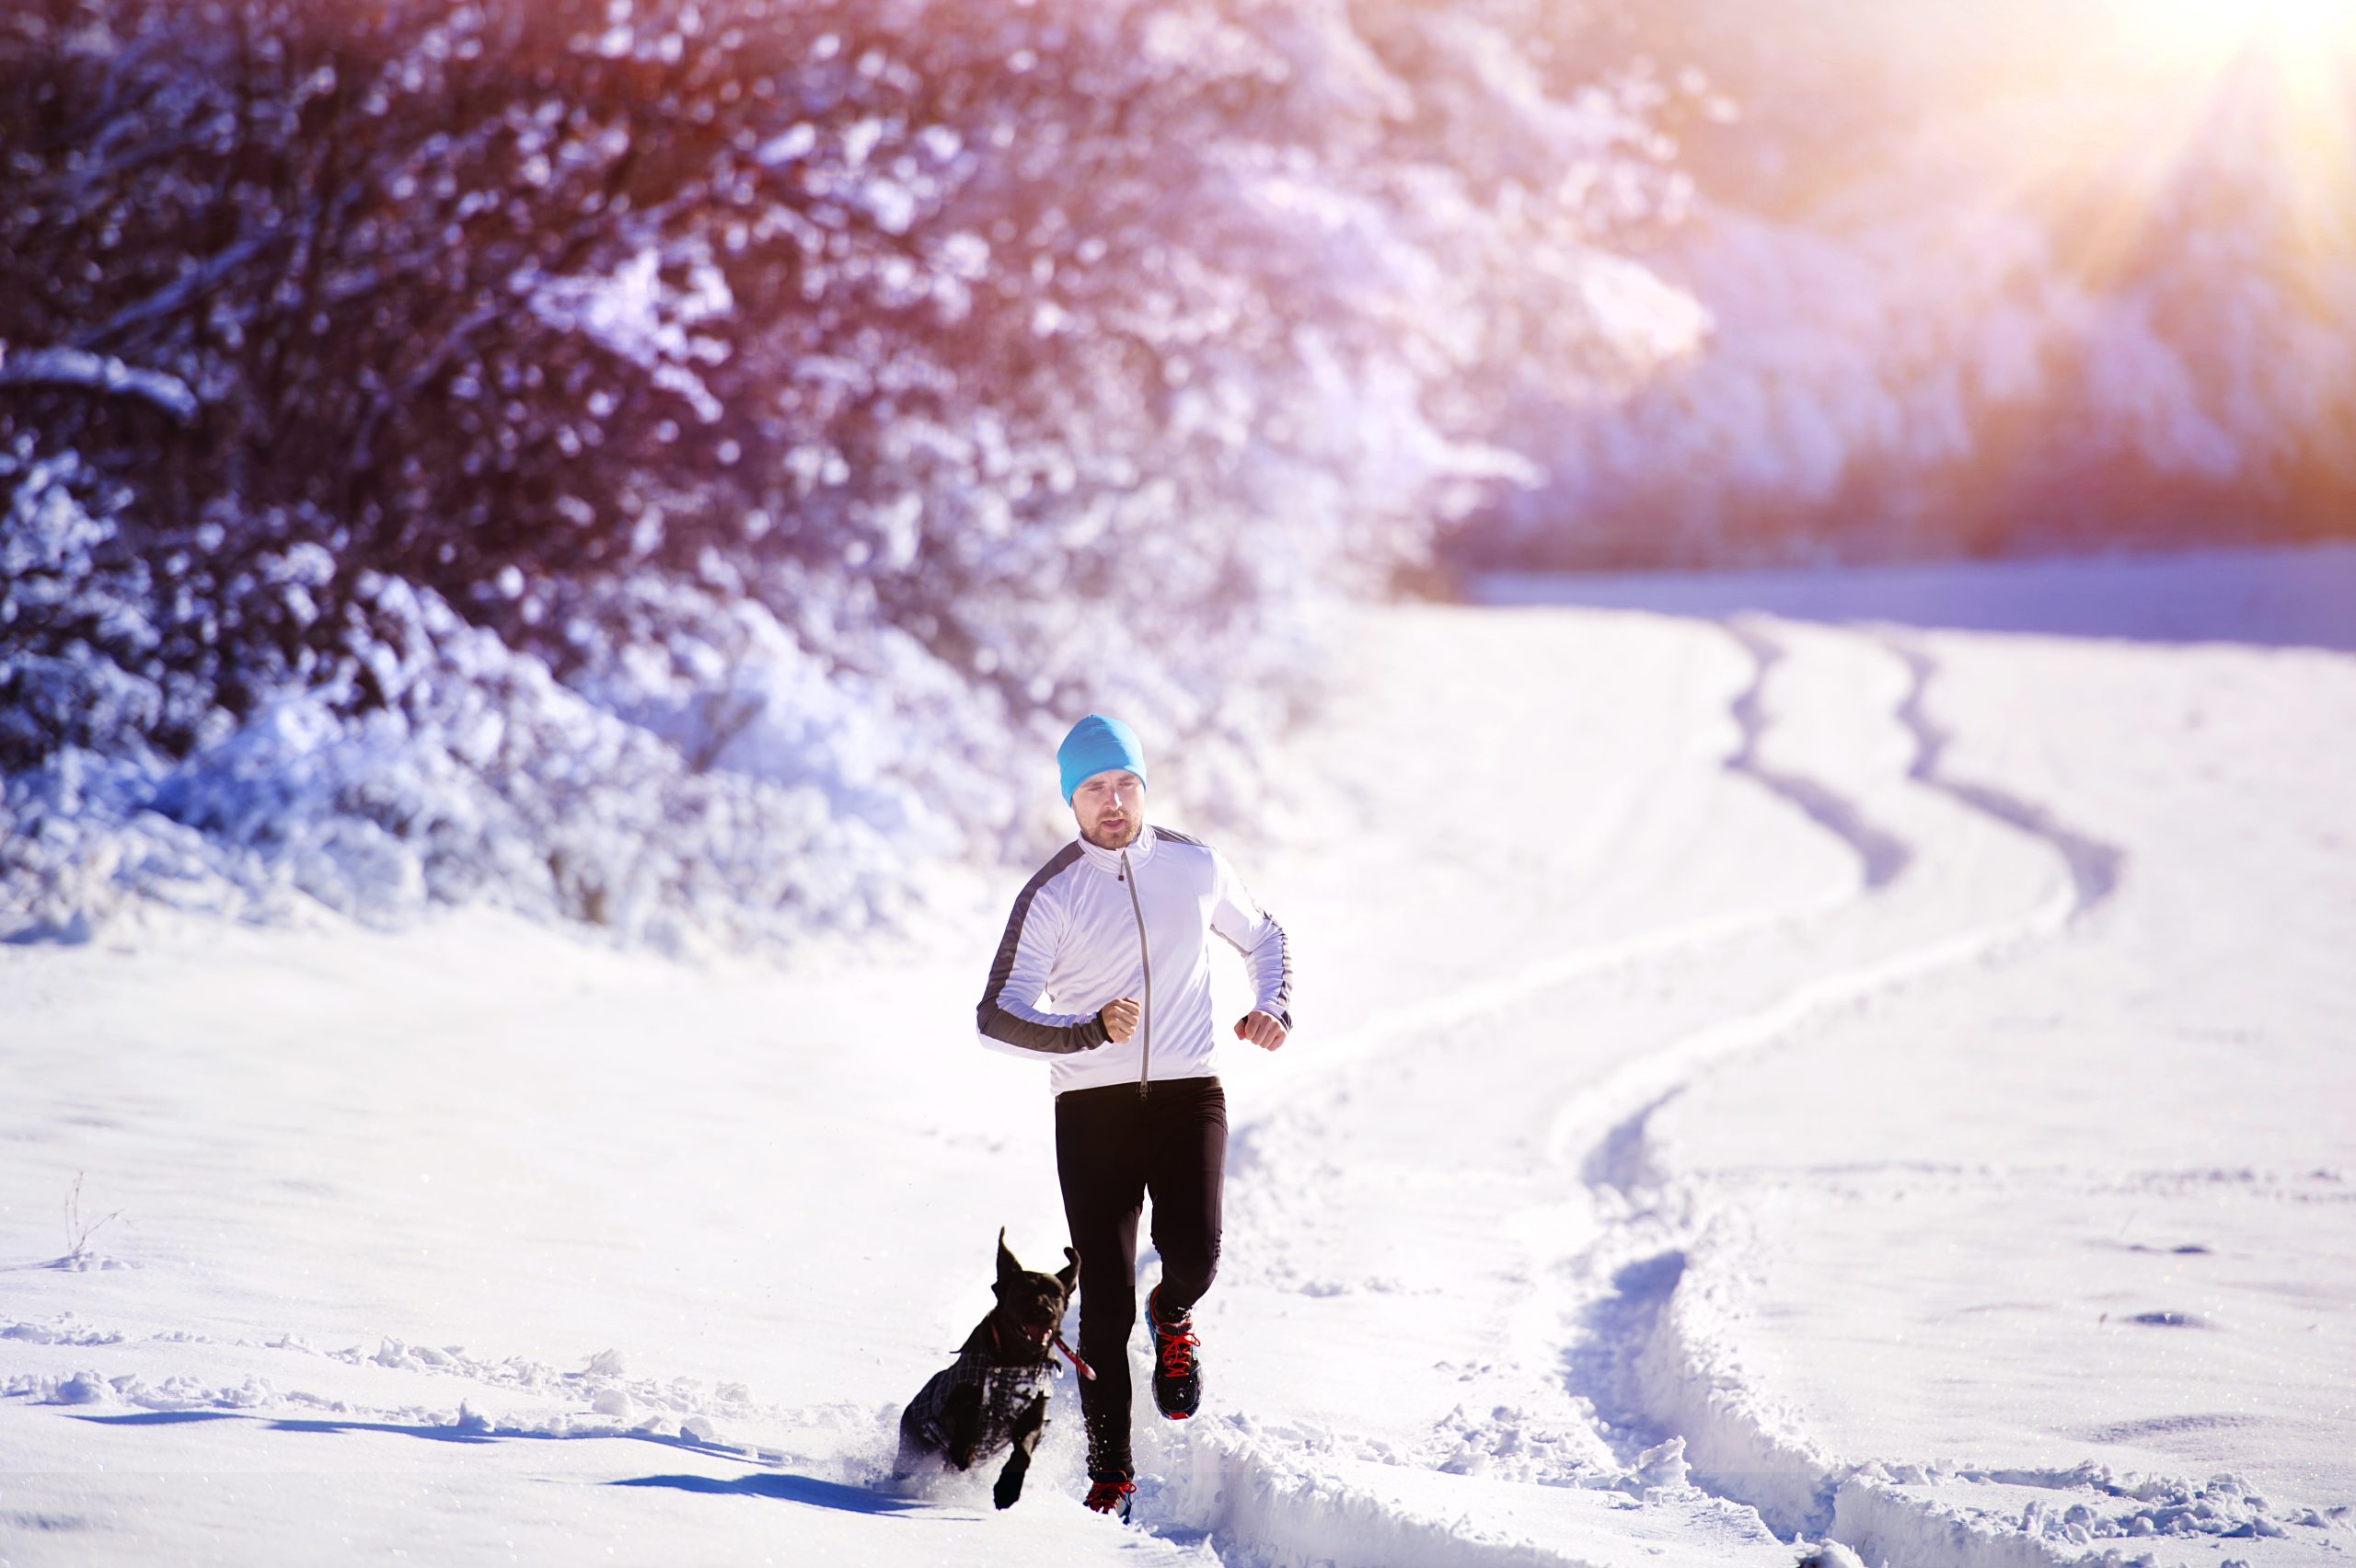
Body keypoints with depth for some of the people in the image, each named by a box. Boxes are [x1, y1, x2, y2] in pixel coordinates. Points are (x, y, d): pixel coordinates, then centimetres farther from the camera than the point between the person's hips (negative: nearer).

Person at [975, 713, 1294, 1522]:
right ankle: (1110, 1470, 7)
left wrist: (1273, 1007, 4)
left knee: (1192, 1251, -20)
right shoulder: (1051, 895, -5)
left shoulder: (1197, 866, 5)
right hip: (1092, 1106, -1)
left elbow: (1263, 936, 24)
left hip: (1187, 1094, 1)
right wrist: (1092, 1030, -28)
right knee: (1105, 1297, -6)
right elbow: (998, 1015, -12)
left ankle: (1173, 1318, 18)